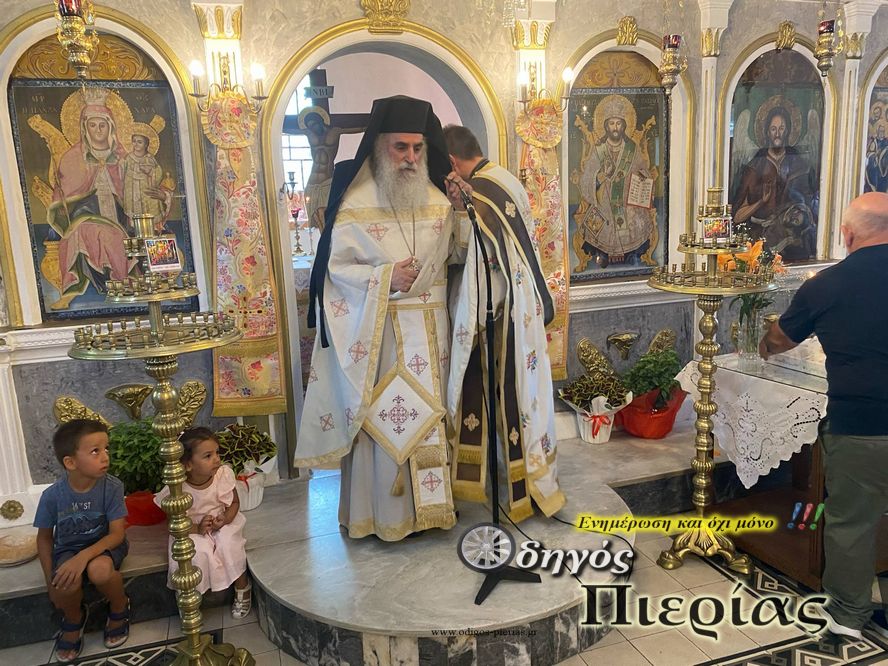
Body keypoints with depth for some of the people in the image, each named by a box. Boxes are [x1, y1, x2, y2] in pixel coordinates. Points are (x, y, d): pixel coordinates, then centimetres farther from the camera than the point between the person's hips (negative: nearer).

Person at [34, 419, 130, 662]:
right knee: (65, 583, -31)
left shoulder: (112, 487, -21)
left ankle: (119, 609, 0)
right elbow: (44, 537, 0)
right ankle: (73, 619, 7)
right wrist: (50, 580, -4)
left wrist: (84, 556, -35)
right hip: (68, 548, 1)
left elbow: (117, 534, -19)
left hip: (104, 545, -1)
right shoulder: (52, 495, -17)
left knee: (99, 570, -35)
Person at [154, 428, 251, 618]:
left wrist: (225, 519, -21)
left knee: (230, 545, -25)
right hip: (192, 530, -1)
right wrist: (197, 529, -26)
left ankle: (242, 589, 0)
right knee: (198, 552, -29)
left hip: (223, 524, 2)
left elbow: (234, 503, -2)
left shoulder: (224, 474, -17)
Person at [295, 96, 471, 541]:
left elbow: (454, 254, 10)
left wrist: (459, 211, -4)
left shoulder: (436, 197, 6)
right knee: (382, 417, 2)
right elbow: (335, 266, -9)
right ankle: (383, 511, 18)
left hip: (429, 328, 5)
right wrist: (385, 277, -20)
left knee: (429, 411, 13)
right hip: (378, 330, -5)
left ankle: (429, 501, 28)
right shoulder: (355, 201, -9)